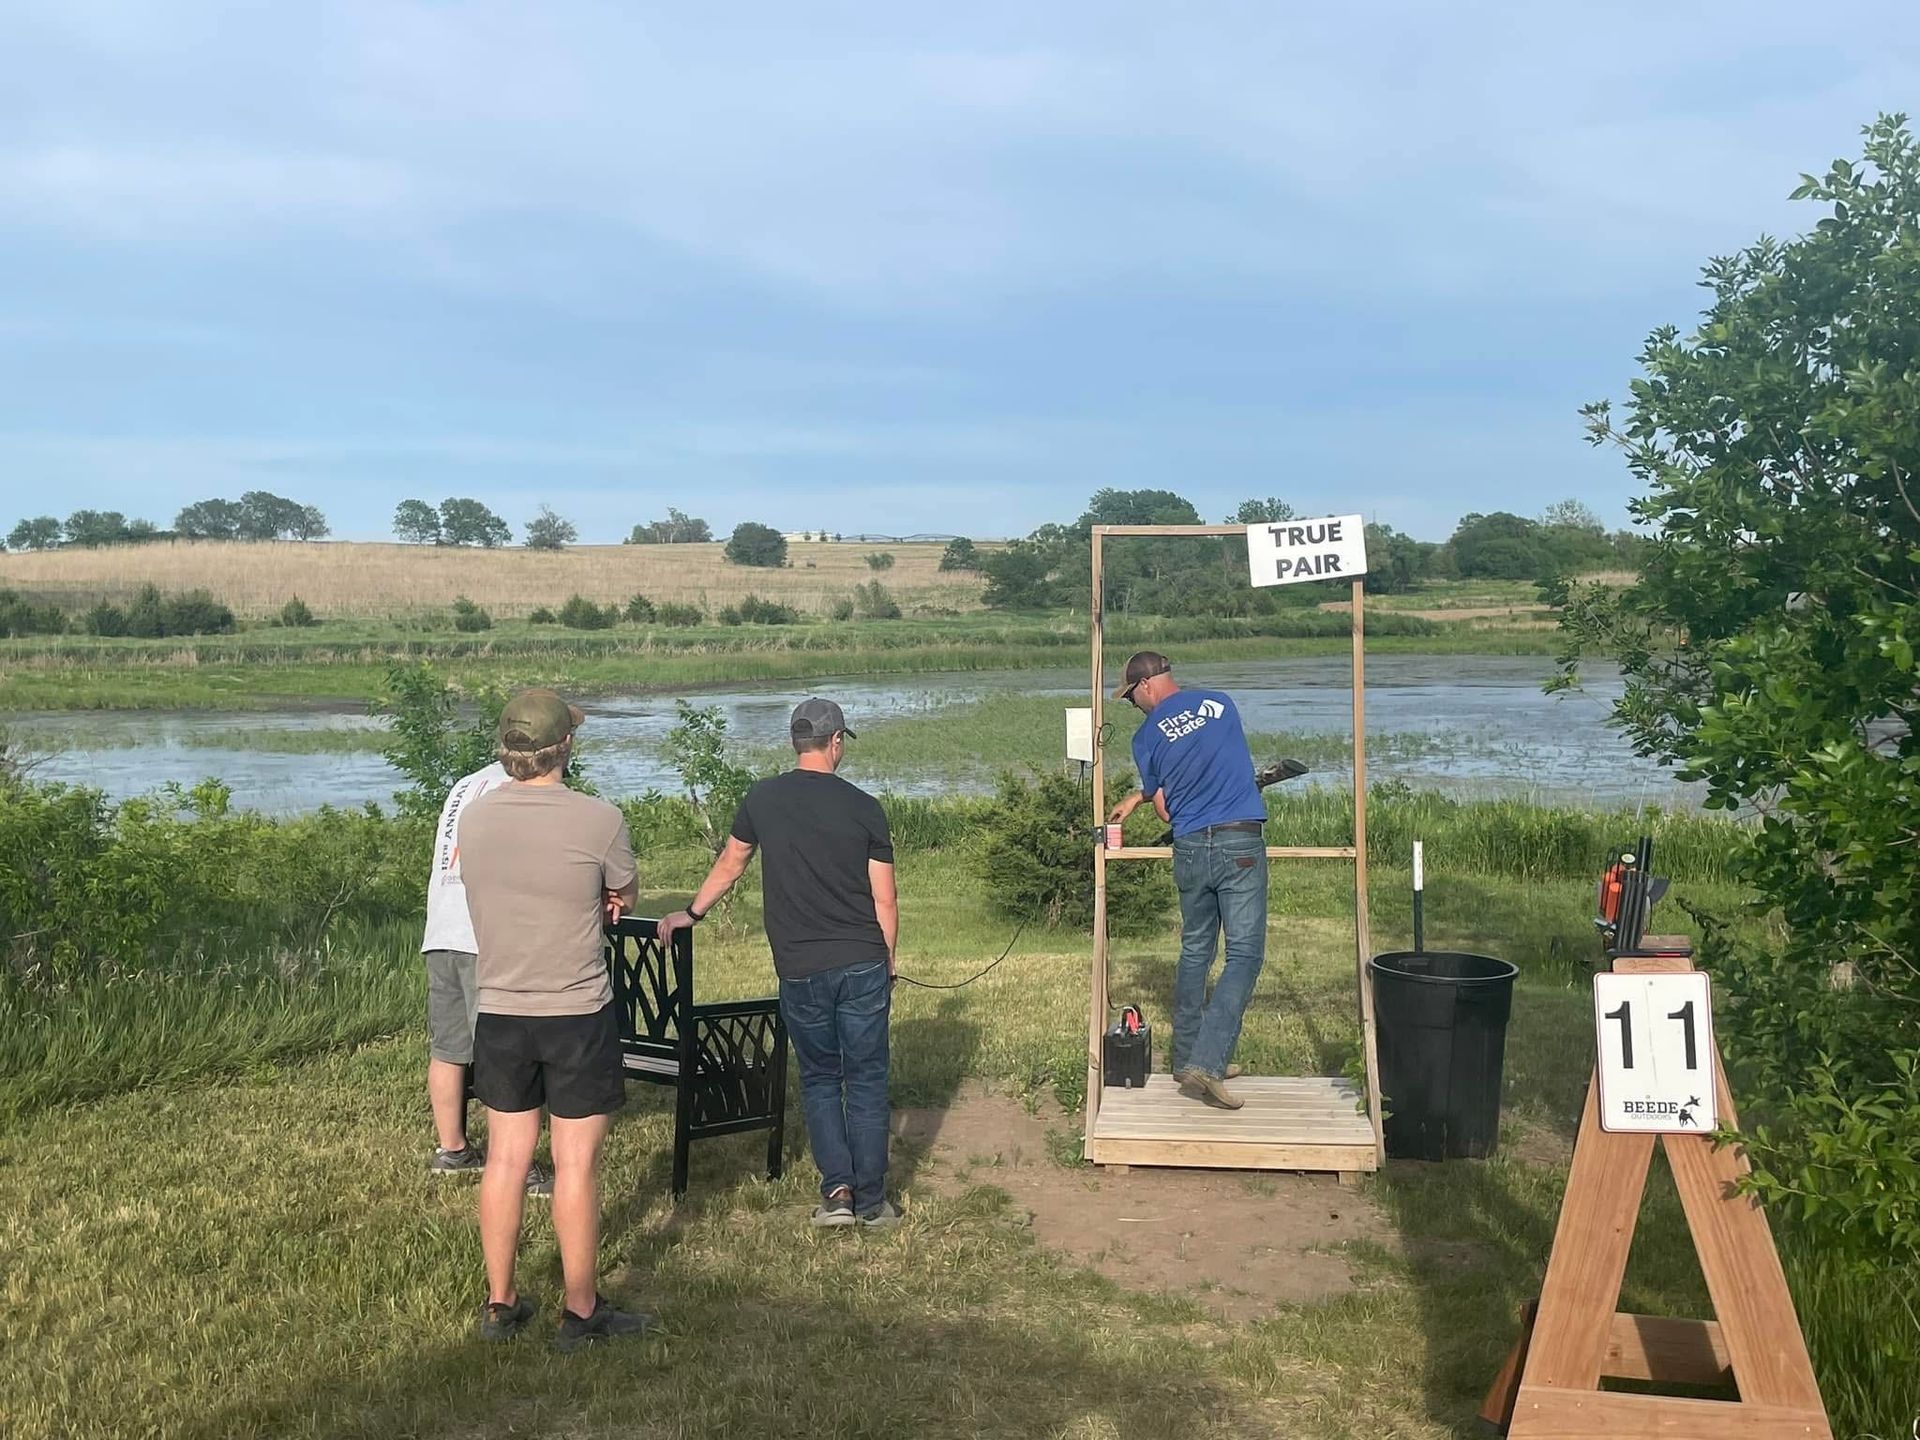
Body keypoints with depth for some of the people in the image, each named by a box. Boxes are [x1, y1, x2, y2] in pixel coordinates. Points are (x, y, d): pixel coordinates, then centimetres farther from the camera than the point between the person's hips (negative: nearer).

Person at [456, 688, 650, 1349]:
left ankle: (500, 1305, 24)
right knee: (576, 1165, 4)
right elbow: (626, 896, 2)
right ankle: (581, 1313, 14)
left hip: (499, 1014, 5)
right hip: (578, 1017, -4)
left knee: (506, 1158, 13)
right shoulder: (599, 820, -16)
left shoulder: (474, 817, -2)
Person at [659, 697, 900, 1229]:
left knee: (818, 1078, 16)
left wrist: (691, 914, 32)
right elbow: (884, 900, 0)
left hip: (801, 970, 1)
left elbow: (729, 866, 16)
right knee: (866, 1080, 8)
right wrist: (888, 964, 14)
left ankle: (837, 1190, 6)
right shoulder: (864, 807, -2)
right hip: (863, 965, -1)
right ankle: (872, 1201, 11)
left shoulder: (762, 799, 1)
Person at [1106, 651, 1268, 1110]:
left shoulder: (1147, 735, 3)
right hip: (1240, 843, -1)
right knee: (1244, 954, -3)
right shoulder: (1221, 704, 9)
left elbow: (1164, 808, 7)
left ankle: (1187, 1059, 22)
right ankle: (1205, 1064, -14)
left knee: (1195, 952, 16)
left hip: (1189, 849, 2)